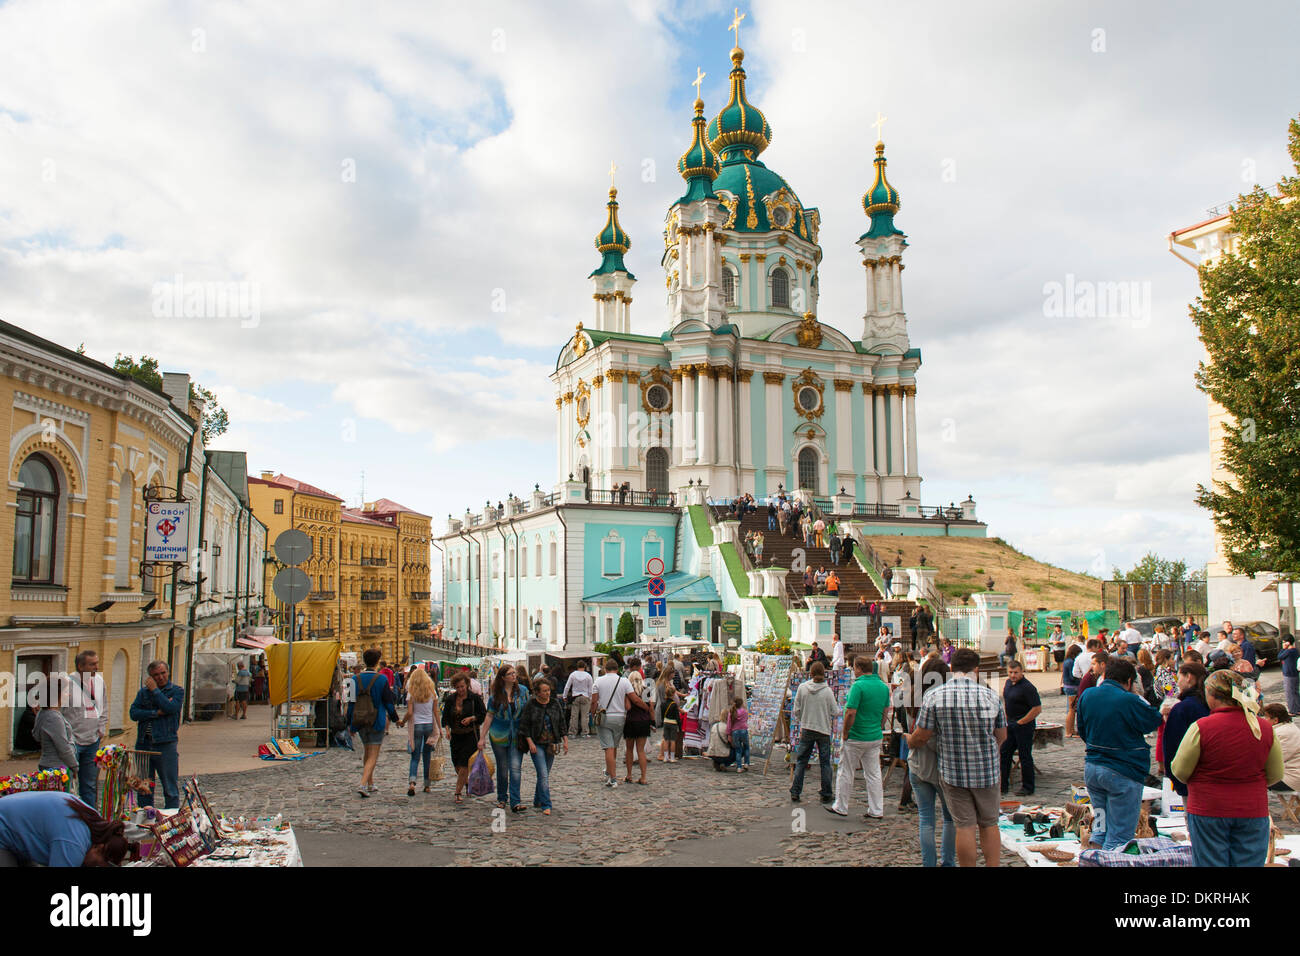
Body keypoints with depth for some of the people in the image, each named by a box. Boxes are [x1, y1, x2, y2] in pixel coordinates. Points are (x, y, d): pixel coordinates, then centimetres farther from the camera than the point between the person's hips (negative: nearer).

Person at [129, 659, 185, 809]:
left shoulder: (177, 691, 1)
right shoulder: (143, 691, 11)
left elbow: (170, 708, -16)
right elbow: (134, 713, -1)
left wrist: (155, 690, -9)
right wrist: (156, 713, -12)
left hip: (166, 745, -4)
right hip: (143, 744, 4)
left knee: (171, 788, 1)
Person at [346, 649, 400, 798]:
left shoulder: (357, 679, 0)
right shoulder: (382, 679, -10)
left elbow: (351, 702, 2)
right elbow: (388, 702, -6)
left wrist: (350, 724, 10)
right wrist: (395, 718, 9)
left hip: (360, 722, 4)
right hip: (377, 722, -4)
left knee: (366, 753, 19)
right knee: (373, 756, -1)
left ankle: (370, 784, 27)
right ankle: (362, 784, -16)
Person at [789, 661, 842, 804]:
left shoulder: (802, 688, -6)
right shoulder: (827, 691, -10)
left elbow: (796, 710, -1)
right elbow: (835, 713, -5)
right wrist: (839, 707, 17)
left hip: (806, 729, 1)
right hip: (823, 730, -1)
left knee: (801, 761, 9)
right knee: (825, 763, 9)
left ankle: (795, 793, 10)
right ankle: (826, 795, 14)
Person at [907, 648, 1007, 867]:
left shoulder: (934, 696, -11)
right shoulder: (991, 696, -6)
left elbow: (921, 737, -8)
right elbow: (1002, 736, 5)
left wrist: (909, 740, 15)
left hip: (953, 772, -1)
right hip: (987, 771, 1)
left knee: (964, 826, 5)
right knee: (989, 824, 15)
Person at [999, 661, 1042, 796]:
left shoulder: (1027, 687, -18)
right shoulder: (1008, 683, 7)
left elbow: (1037, 709, -20)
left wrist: (1020, 722, -15)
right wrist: (1006, 719, 11)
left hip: (1024, 727, -8)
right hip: (1010, 725, 8)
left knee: (1025, 757, 1)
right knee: (1004, 754, 11)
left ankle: (1028, 788, 13)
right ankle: (1003, 785, 21)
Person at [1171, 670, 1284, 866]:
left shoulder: (1201, 727, -15)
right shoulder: (1265, 728, -4)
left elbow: (1180, 771, -7)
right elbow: (1275, 775, 7)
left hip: (1208, 812, -3)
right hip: (1254, 812, 3)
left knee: (1210, 863, 7)